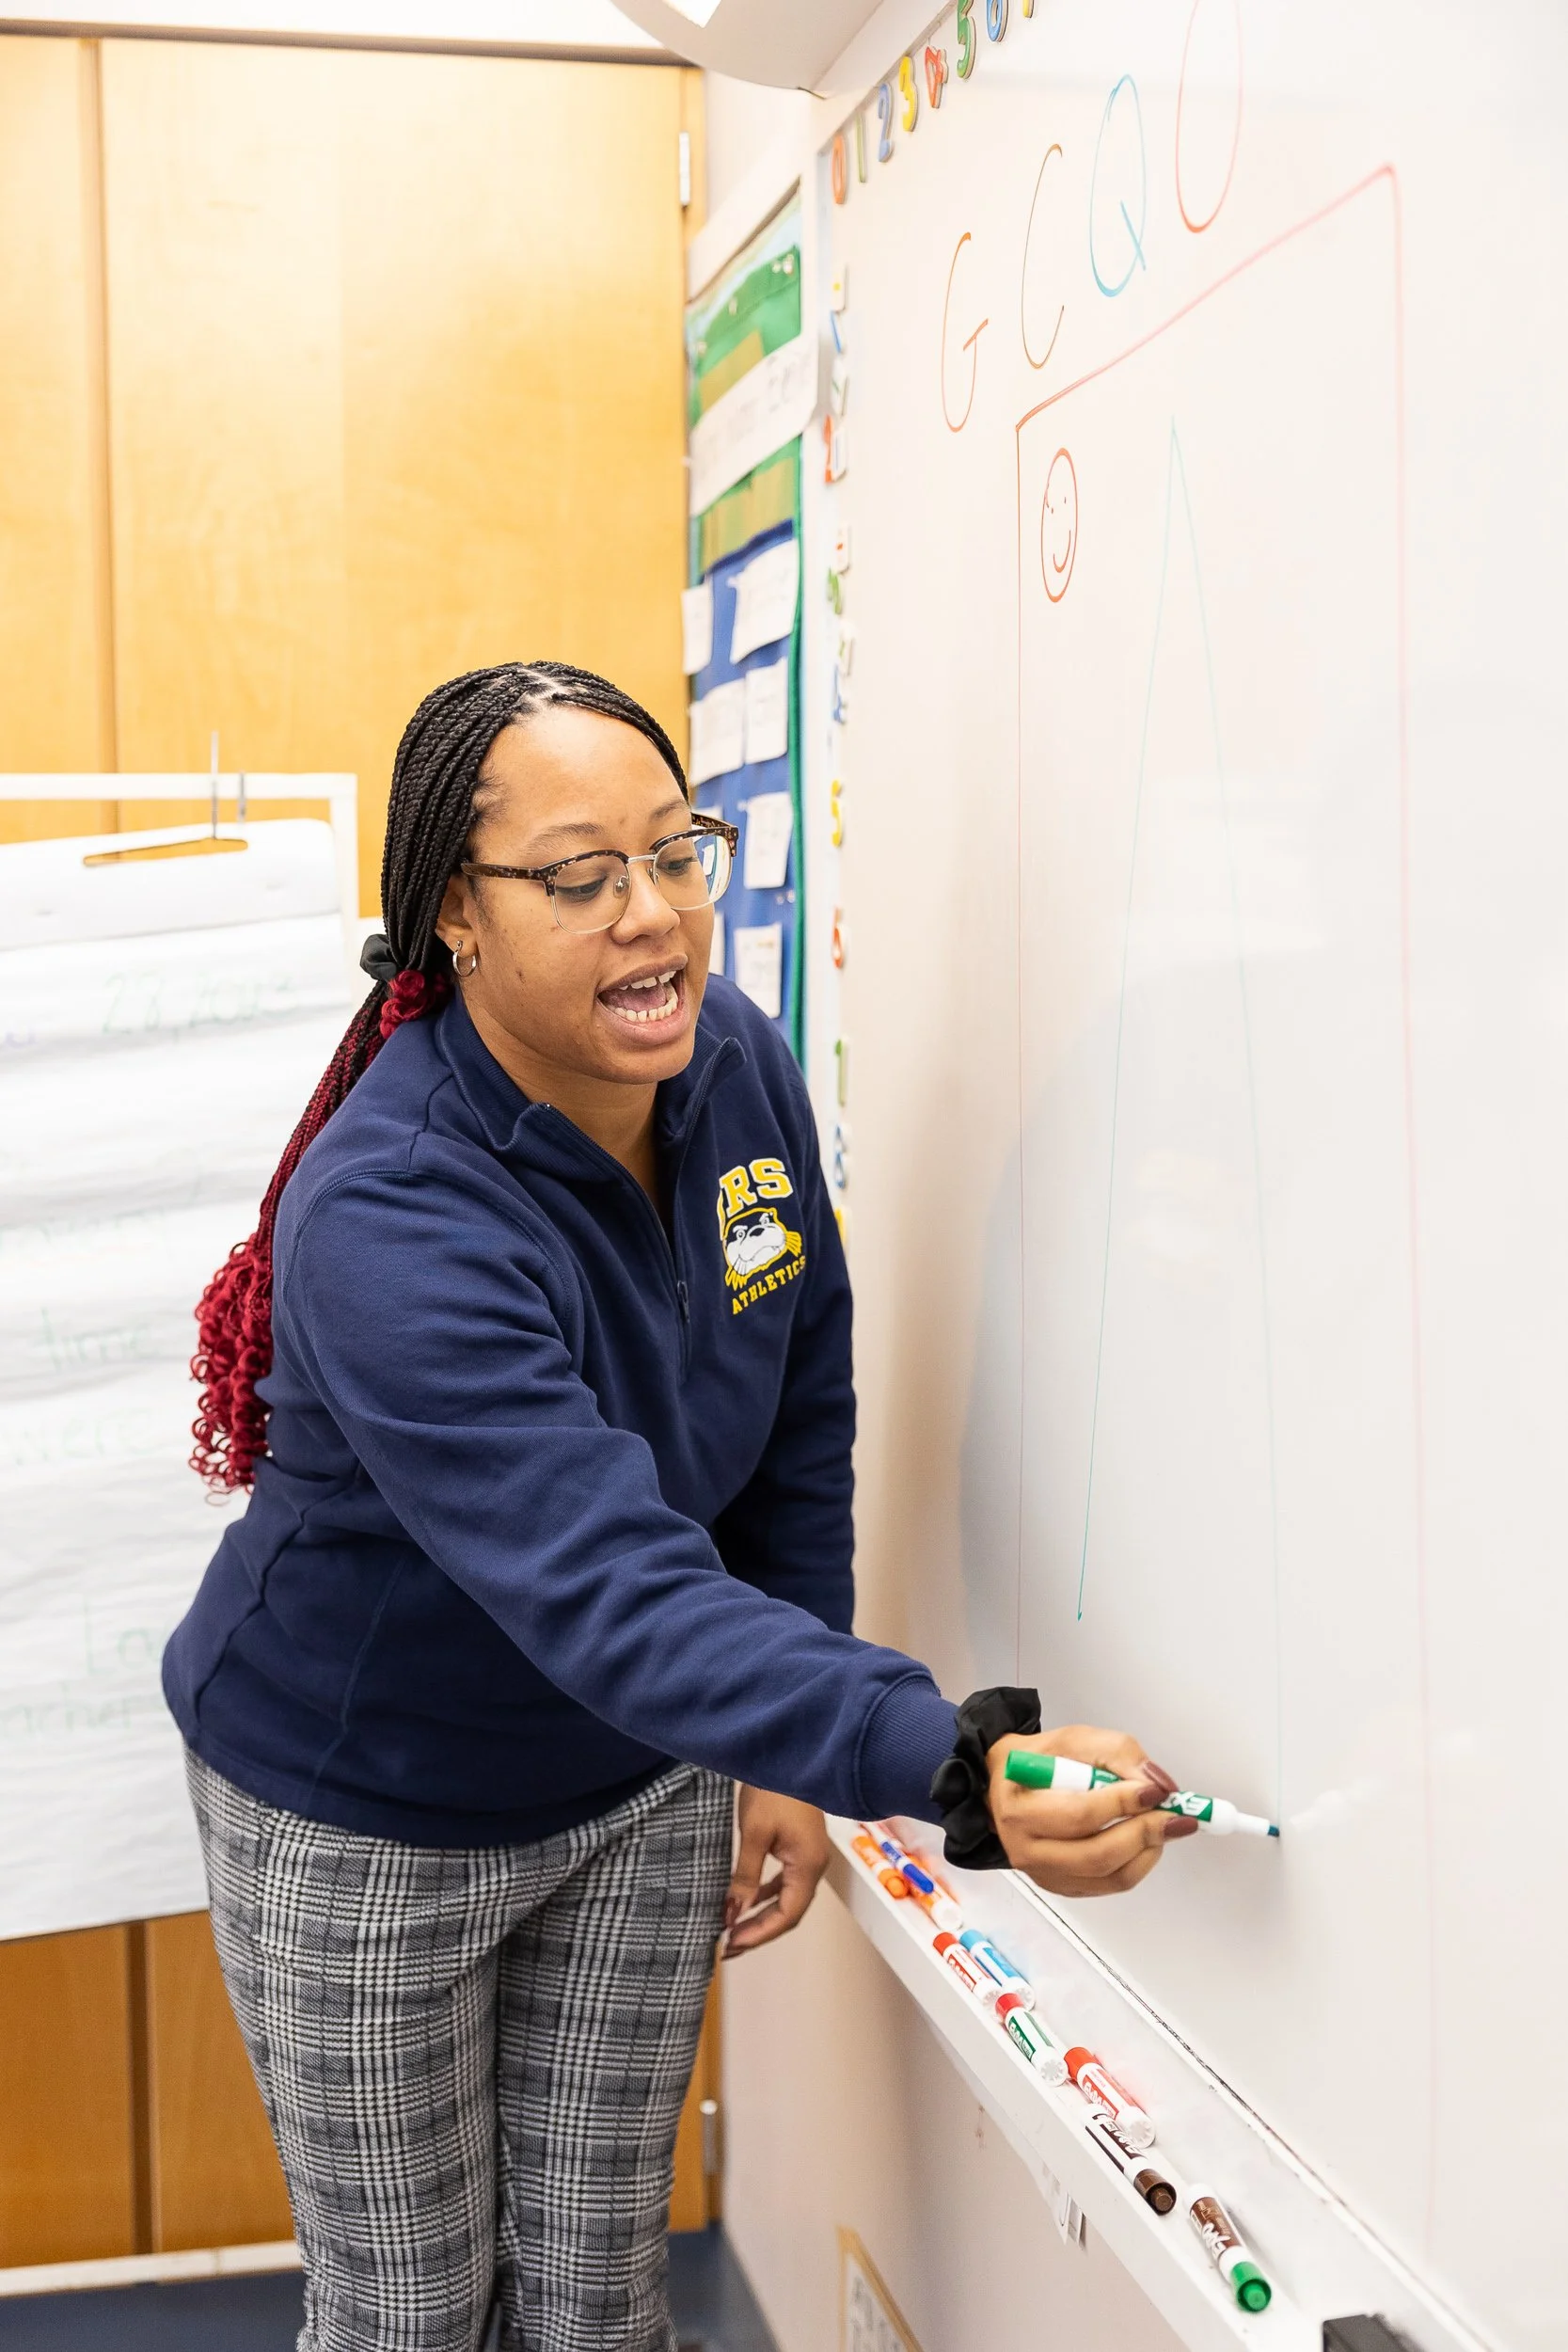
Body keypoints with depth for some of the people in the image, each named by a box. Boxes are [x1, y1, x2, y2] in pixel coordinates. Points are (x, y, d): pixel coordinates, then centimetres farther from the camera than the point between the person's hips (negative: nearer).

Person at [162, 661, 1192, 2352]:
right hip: (366, 1814, -5)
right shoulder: (388, 1222, -34)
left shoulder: (740, 1071, -12)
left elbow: (802, 1422, 1)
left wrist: (792, 1756, 0)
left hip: (639, 1780, 5)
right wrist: (968, 1771, -55)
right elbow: (613, 1593, -44)